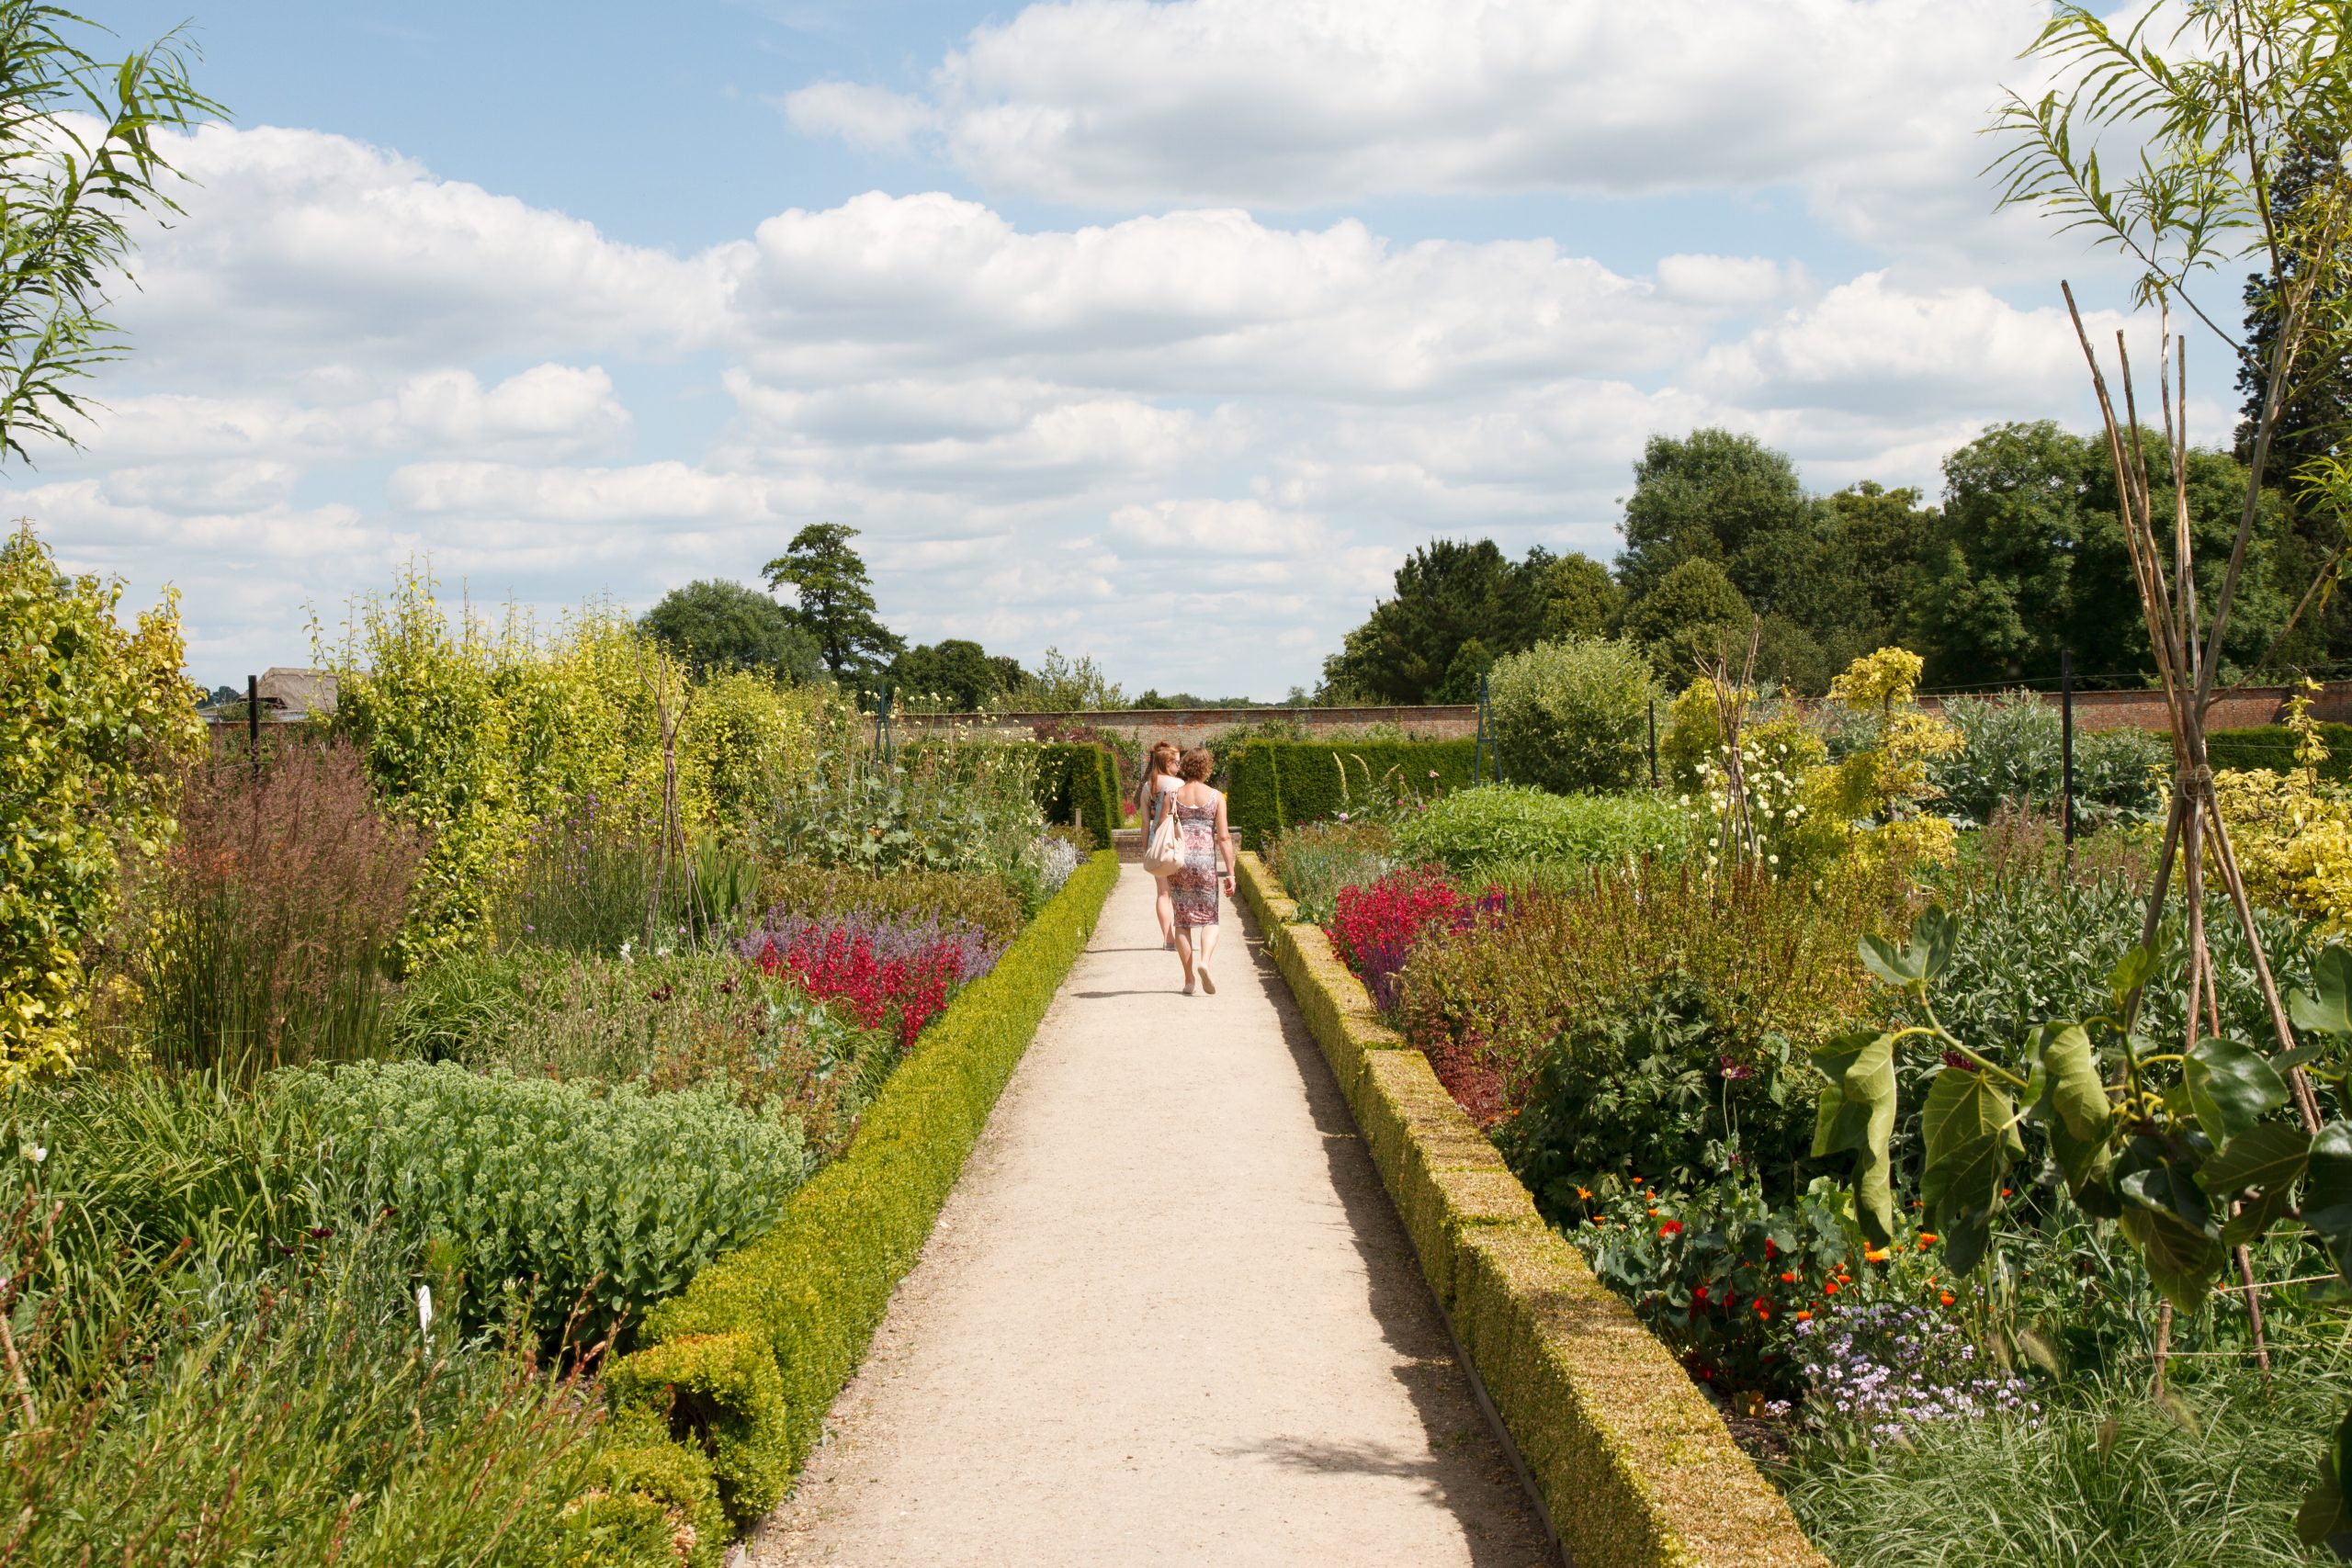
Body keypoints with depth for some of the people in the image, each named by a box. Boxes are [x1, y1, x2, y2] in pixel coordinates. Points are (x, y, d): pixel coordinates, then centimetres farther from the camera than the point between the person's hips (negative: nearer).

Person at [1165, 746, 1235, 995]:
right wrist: (1230, 872, -1)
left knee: (1183, 920, 9)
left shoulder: (1173, 796, 3)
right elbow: (1224, 837, -4)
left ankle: (1189, 979, 8)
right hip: (1206, 861, -1)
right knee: (1209, 919, 10)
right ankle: (1204, 962, -17)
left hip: (1178, 861, 1)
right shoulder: (1216, 797, 0)